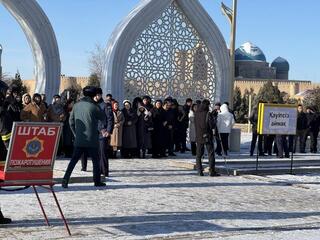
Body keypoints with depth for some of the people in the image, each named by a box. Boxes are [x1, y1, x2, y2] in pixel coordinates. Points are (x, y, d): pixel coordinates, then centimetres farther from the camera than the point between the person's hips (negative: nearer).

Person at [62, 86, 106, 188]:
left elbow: (71, 121, 10)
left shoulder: (76, 105, 5)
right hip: (91, 139, -4)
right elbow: (103, 117, 2)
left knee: (74, 160, 5)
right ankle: (97, 181, 16)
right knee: (95, 160, 11)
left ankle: (65, 180, -4)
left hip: (79, 139, 4)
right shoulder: (93, 106, -11)